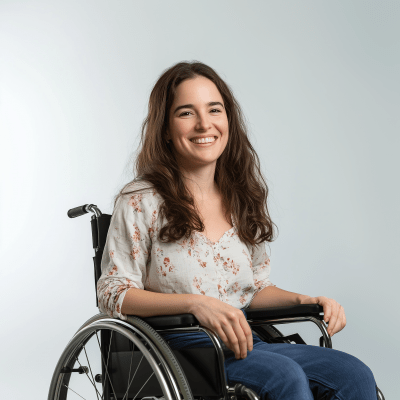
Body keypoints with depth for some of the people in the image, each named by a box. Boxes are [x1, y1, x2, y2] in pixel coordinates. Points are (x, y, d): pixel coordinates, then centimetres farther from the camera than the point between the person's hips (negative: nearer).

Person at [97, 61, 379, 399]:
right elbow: (113, 293, -9)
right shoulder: (141, 201, -4)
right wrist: (196, 302, -22)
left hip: (243, 344, 6)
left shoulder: (244, 199, 13)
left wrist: (307, 301, 1)